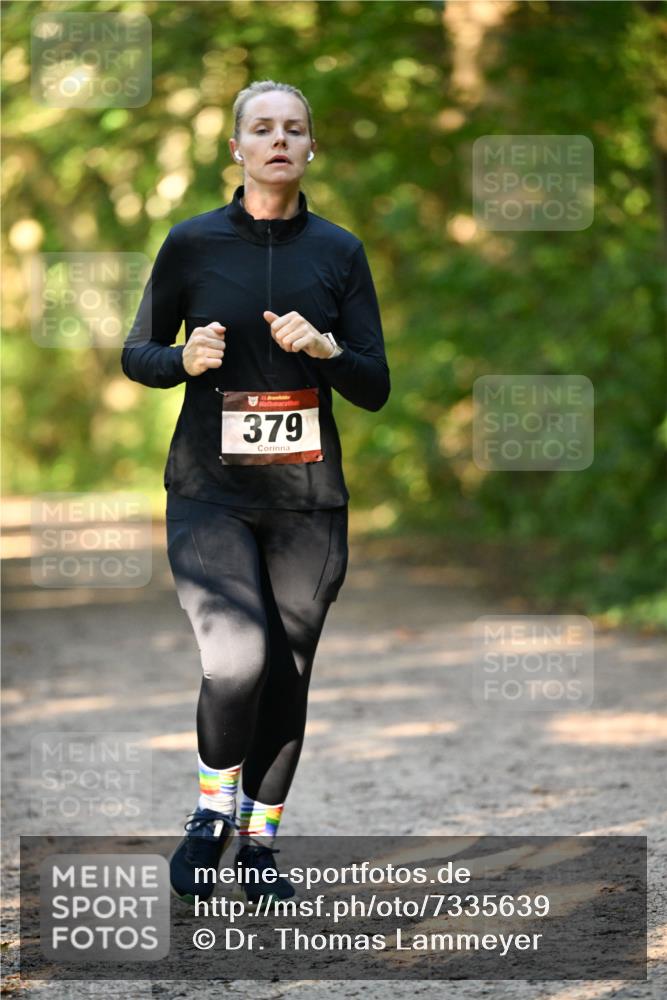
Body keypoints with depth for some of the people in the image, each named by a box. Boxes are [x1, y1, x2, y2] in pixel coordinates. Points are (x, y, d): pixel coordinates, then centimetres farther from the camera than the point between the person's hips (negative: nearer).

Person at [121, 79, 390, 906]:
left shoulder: (338, 251, 5)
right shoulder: (192, 243, 1)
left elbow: (375, 389, 5)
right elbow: (136, 355, 10)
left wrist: (325, 347, -15)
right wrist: (185, 359, -11)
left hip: (307, 497, 2)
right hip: (210, 490, -2)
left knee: (287, 674, 3)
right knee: (238, 657, -20)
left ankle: (259, 846, 19)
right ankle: (212, 810, 4)